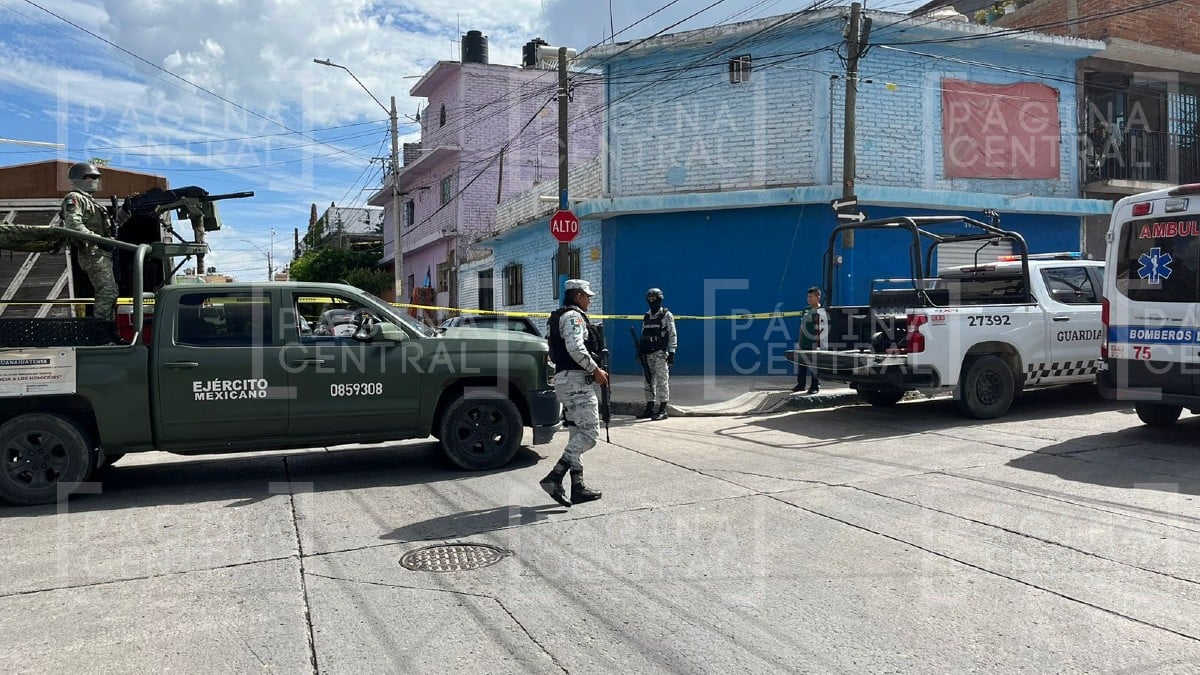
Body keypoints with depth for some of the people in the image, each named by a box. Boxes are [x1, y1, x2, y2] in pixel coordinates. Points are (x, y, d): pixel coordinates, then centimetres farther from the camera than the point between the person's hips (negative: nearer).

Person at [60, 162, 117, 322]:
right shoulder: (74, 198, -2)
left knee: (108, 293, 10)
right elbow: (73, 224, -18)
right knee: (107, 291, -19)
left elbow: (110, 225, 26)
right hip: (92, 253, -10)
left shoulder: (89, 200, 27)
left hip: (102, 253, 10)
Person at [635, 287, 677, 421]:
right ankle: (649, 409, 14)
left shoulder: (667, 315, -3)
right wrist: (640, 350, 13)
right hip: (648, 354, 7)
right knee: (649, 381, 8)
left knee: (662, 380, -7)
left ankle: (663, 410, -4)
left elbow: (672, 335, -7)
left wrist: (671, 352, -13)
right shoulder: (646, 317, 16)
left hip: (661, 353, -7)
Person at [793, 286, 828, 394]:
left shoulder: (822, 312, -7)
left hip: (814, 345, -6)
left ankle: (815, 386, 8)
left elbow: (824, 330, -8)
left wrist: (821, 346, -12)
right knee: (801, 364, 10)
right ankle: (800, 384, 21)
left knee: (814, 365, -1)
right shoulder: (806, 310, 13)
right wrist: (799, 343, 17)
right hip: (803, 344, 6)